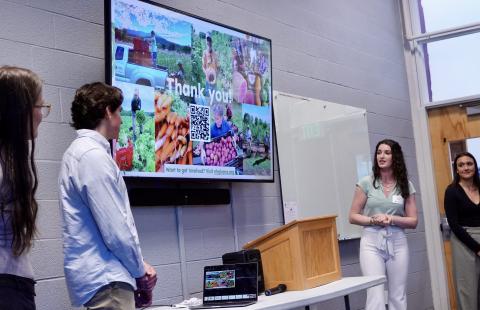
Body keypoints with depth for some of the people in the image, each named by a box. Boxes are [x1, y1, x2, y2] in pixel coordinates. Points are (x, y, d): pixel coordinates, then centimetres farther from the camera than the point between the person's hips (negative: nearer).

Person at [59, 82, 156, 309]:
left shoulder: (80, 151, 14)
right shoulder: (93, 155, -18)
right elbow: (115, 229, -20)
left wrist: (137, 266, 12)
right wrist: (140, 268, -4)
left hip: (100, 274, 10)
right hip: (105, 278, -10)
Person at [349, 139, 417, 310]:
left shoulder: (406, 185, 6)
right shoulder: (366, 183, 0)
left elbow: (413, 221, 4)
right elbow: (353, 216, 2)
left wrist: (391, 219, -13)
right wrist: (373, 220, -15)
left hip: (397, 243, 3)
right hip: (372, 242, -2)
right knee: (375, 296, -9)